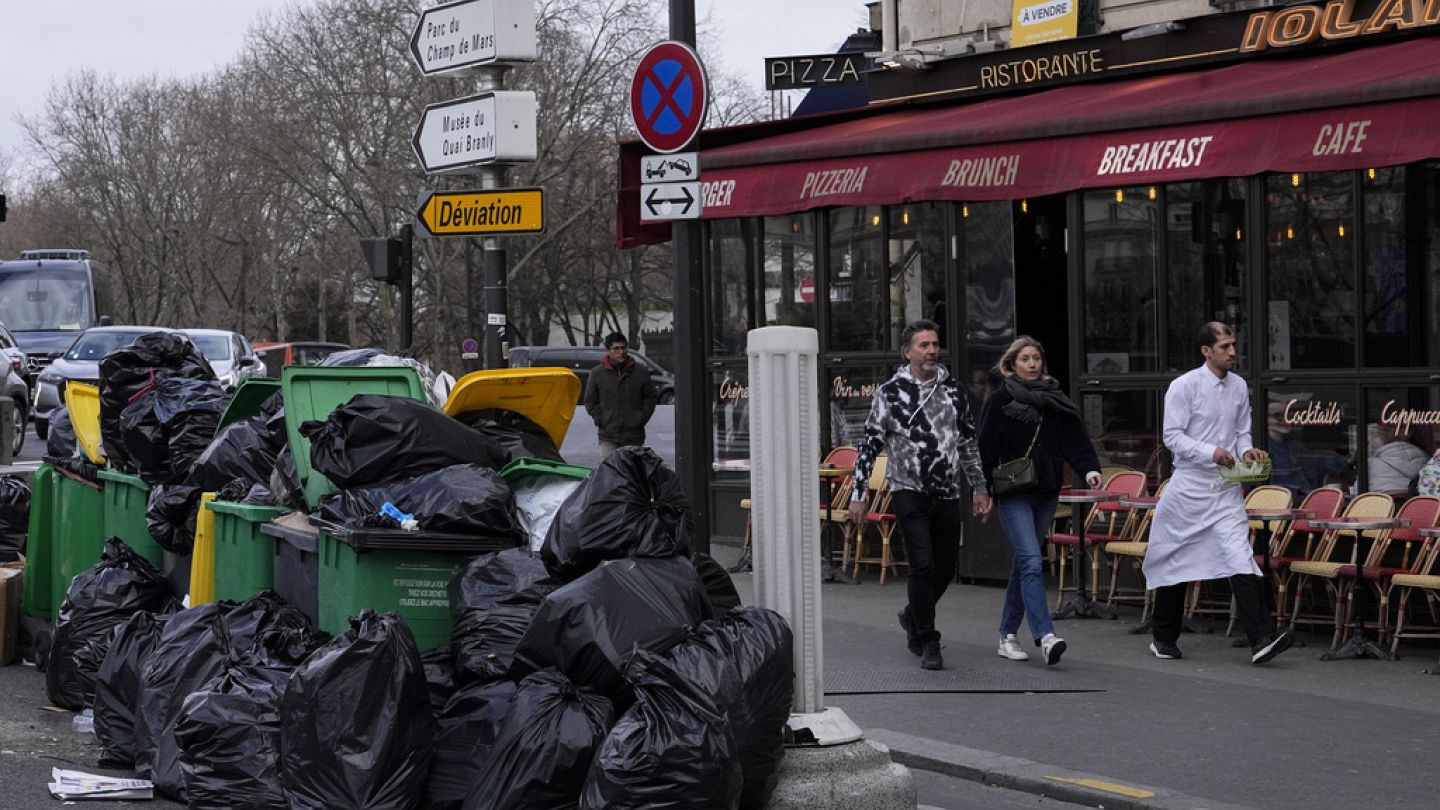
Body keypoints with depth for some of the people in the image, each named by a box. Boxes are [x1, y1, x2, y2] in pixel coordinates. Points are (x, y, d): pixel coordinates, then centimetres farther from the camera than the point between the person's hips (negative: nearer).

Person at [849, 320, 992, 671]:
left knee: (945, 569, 11)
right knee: (923, 566, -14)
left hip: (948, 495, 5)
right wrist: (858, 496, -5)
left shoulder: (952, 389, 8)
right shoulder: (890, 392, -4)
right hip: (909, 493, -4)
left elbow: (968, 442, 18)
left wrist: (979, 488, 17)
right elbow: (869, 446, -2)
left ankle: (913, 616, 39)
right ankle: (928, 644, -3)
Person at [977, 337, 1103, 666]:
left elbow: (1075, 439, 3)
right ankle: (1045, 635, -26)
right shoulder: (1000, 401, -2)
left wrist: (1090, 468, -14)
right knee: (1031, 563, -16)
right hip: (1013, 495, -5)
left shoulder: (1055, 401, 11)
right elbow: (986, 448, -4)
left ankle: (1008, 635, 22)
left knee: (1023, 564, 12)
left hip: (1046, 493, 5)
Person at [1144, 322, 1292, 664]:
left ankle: (1261, 639, -21)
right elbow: (1172, 436, -11)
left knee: (1241, 556, -12)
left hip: (1227, 488, 4)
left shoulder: (1239, 386, 8)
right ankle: (1164, 638, 25)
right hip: (1190, 485, -3)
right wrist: (1211, 452, -23)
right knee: (1177, 560, 8)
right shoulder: (1184, 386, -8)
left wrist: (1246, 450, -3)